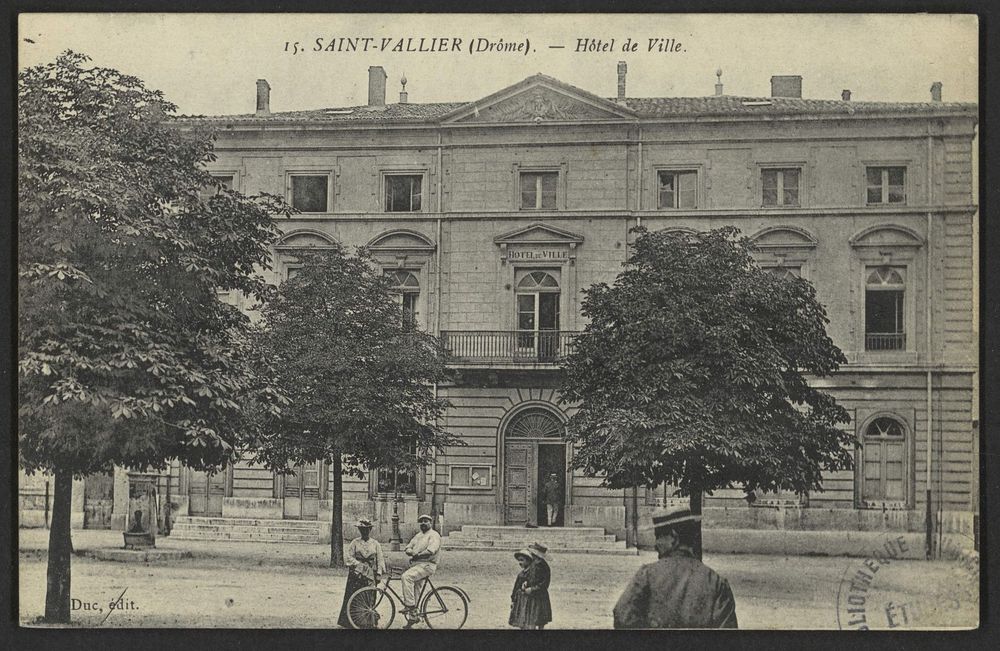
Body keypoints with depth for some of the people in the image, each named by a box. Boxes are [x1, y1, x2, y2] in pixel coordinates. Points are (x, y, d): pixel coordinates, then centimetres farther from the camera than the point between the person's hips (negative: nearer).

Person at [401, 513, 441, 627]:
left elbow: (431, 551, -19)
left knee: (406, 576, -29)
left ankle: (409, 605, -27)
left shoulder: (434, 535, -4)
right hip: (415, 564, 8)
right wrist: (410, 551, -7)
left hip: (427, 565, -8)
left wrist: (417, 554, -19)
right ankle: (412, 616, 15)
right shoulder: (417, 535, 22)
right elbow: (408, 548, 15)